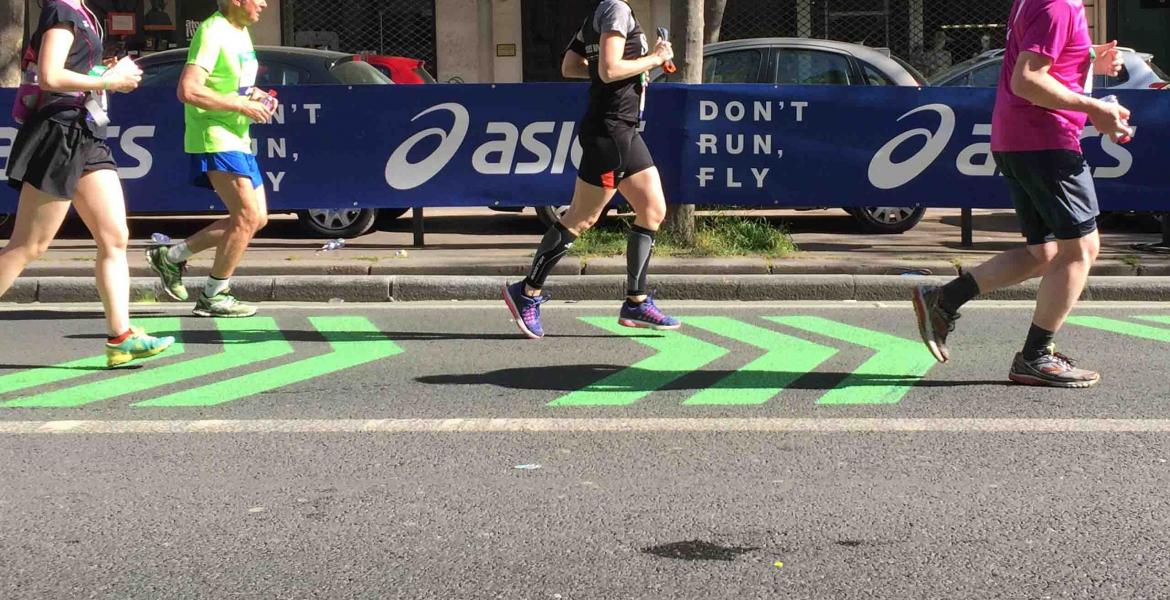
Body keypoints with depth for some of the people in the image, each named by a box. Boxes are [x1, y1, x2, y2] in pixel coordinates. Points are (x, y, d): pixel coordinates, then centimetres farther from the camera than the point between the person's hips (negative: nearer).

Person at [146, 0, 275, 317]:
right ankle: (212, 297, 1)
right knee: (248, 215, -12)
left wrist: (253, 94, 7)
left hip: (237, 140, 10)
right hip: (214, 139, -10)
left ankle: (171, 256, 19)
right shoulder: (212, 32, -16)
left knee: (257, 218, 9)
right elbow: (188, 90, -25)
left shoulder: (241, 32, 14)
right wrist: (242, 105, -20)